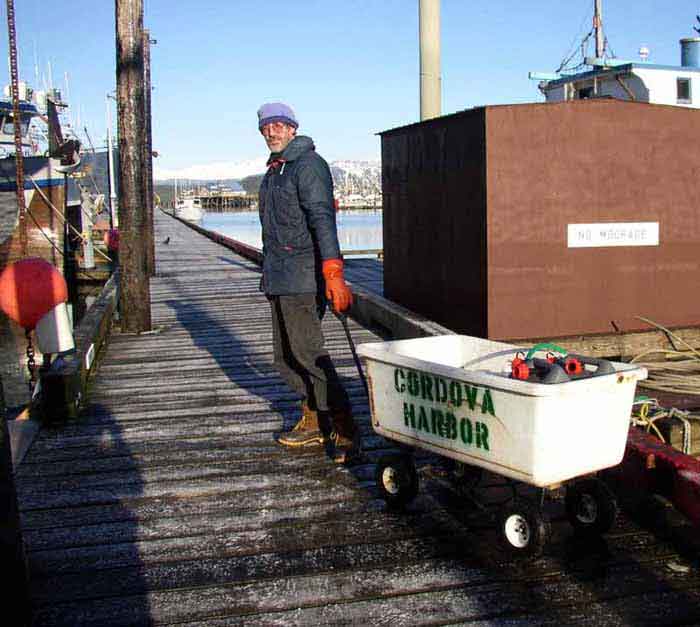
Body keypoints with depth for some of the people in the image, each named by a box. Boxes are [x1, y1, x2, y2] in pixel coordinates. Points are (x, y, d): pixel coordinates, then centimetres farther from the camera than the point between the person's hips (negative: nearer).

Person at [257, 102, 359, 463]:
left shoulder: (308, 165, -10)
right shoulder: (273, 171, 20)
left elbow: (322, 219, -21)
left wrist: (333, 272, -30)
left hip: (302, 279, -10)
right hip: (279, 279, 10)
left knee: (306, 353, -13)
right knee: (285, 356, 13)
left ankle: (344, 429, -6)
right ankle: (314, 421, 25)